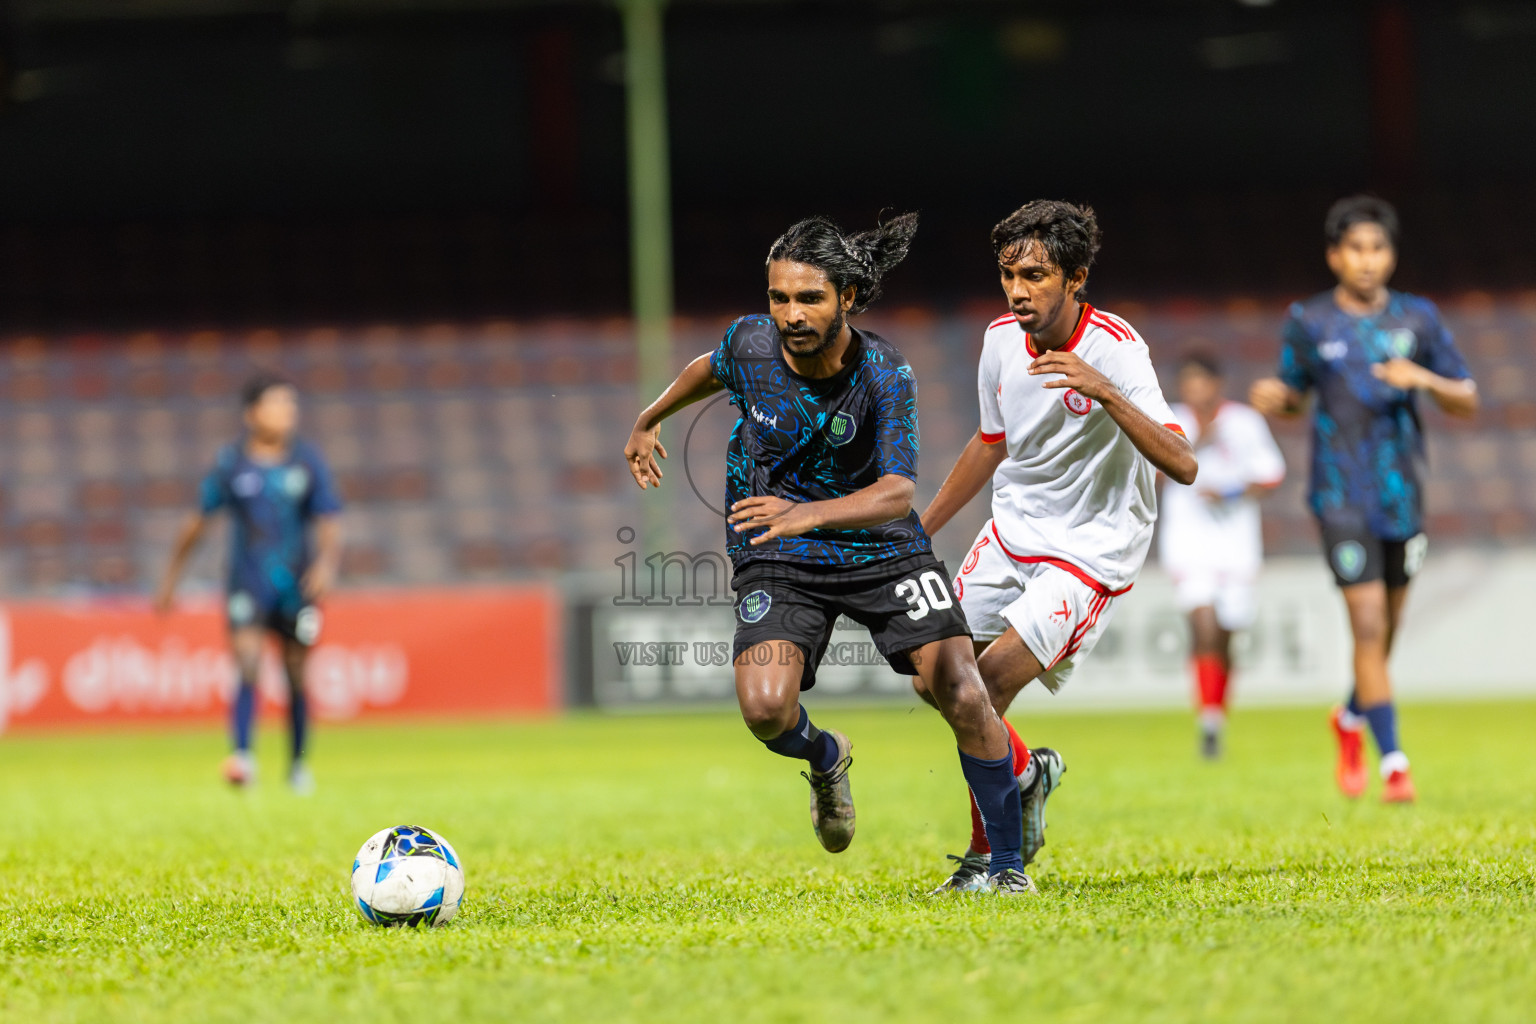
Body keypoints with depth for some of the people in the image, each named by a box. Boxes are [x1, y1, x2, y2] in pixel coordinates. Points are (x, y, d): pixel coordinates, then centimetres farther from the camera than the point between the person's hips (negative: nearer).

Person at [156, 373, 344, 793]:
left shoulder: (308, 462, 2)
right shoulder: (231, 464, 0)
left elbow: (328, 522, -1)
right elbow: (197, 522, 9)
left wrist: (326, 562, -21)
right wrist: (170, 581, 12)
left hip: (296, 585, 1)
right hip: (247, 583, -1)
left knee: (297, 679, 7)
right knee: (247, 668, -19)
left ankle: (298, 766, 23)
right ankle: (241, 755, -28)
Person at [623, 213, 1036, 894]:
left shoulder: (884, 373, -21)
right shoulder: (751, 343, -13)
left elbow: (898, 493, -33)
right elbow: (710, 370, 14)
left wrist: (808, 513, -50)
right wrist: (648, 421, 29)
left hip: (882, 549, -1)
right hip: (776, 562, 1)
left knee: (965, 697, -15)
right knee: (766, 709, -23)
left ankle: (1008, 864, 4)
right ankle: (824, 758, 16)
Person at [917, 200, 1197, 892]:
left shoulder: (1115, 350, -21)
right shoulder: (1001, 340, -2)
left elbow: (1182, 465, -31)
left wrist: (1106, 393, -43)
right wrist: (919, 530, 20)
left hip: (1089, 550, -7)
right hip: (1011, 532, 7)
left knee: (987, 683, -19)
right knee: (935, 678, 2)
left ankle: (989, 857, 3)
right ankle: (1028, 775, 30)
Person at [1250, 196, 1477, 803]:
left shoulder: (1418, 319, 4)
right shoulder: (1309, 323, 1)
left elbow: (1467, 404, 6)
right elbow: (1292, 399, 13)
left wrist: (1423, 379, -14)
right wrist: (1270, 398, -11)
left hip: (1403, 496, 3)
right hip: (1342, 497, -3)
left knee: (1385, 631, 13)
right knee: (1368, 626, -13)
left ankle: (1351, 719, 42)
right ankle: (1393, 765, -11)